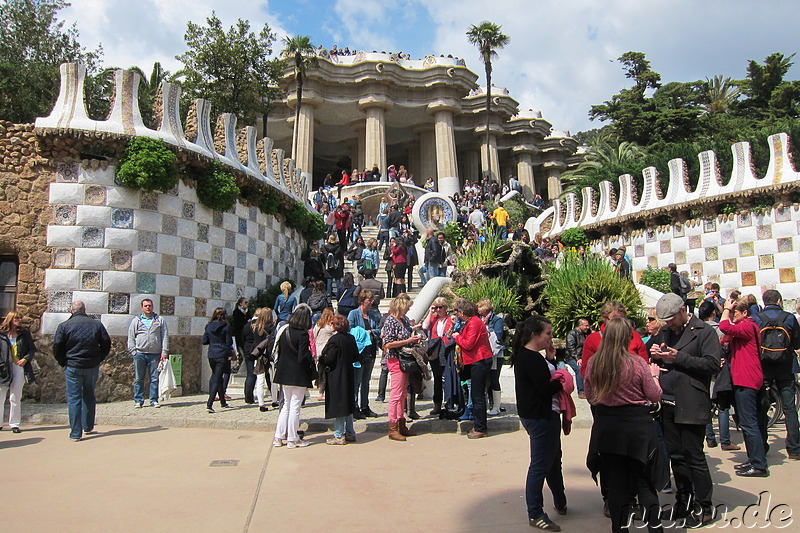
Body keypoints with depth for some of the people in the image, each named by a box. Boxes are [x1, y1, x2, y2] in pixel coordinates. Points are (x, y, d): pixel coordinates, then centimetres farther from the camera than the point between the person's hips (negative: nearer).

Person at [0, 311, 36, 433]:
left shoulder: (25, 333, 7)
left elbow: (32, 349, 9)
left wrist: (25, 359, -7)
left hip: (19, 367, 1)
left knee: (15, 398, 3)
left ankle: (14, 424, 11)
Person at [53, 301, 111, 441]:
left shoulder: (64, 326, -4)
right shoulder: (97, 324, 2)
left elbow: (57, 347, -5)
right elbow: (106, 344, 4)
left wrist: (63, 363, 8)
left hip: (72, 367, -2)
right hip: (92, 367, 2)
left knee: (74, 399, 2)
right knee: (89, 396, 18)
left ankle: (76, 433, 1)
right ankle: (88, 427, 27)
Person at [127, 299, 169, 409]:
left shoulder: (160, 320, 11)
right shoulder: (136, 320, 12)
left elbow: (165, 337, 7)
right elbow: (131, 337, 11)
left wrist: (164, 352, -1)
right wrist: (133, 351, -1)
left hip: (155, 354, 0)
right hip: (139, 354, 0)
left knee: (155, 378, 1)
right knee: (138, 379, 3)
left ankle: (154, 400, 9)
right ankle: (138, 400, 11)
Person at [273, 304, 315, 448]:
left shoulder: (283, 331, 2)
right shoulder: (303, 334, -18)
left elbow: (278, 351, 8)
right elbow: (303, 358, -21)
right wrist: (312, 361, -2)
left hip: (284, 374, 6)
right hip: (298, 376, -6)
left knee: (286, 405, 17)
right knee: (295, 407, 3)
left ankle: (278, 437, 19)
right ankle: (292, 439, 12)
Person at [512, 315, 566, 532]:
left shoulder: (525, 356, 11)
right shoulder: (532, 359, -22)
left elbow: (547, 379, 12)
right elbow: (546, 388, -24)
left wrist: (551, 359, 3)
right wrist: (563, 381, -8)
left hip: (540, 415, 11)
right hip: (540, 416, -11)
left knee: (553, 459, 24)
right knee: (540, 465, 0)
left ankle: (560, 503, 42)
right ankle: (535, 514, 11)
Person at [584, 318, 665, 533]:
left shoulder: (593, 363, -6)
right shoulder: (637, 363, -15)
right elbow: (655, 396, -4)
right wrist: (654, 374, 12)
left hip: (606, 427, 3)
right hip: (636, 426, -2)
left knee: (615, 483, 14)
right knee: (644, 482, 13)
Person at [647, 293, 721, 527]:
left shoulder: (704, 332, -5)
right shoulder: (663, 333, 15)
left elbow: (712, 364, -14)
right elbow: (646, 352, 24)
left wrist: (678, 357, -18)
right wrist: (653, 354, 1)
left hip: (691, 405, -6)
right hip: (668, 403, 6)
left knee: (693, 455, 0)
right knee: (675, 455, 13)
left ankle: (704, 507, 14)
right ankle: (683, 501, 26)